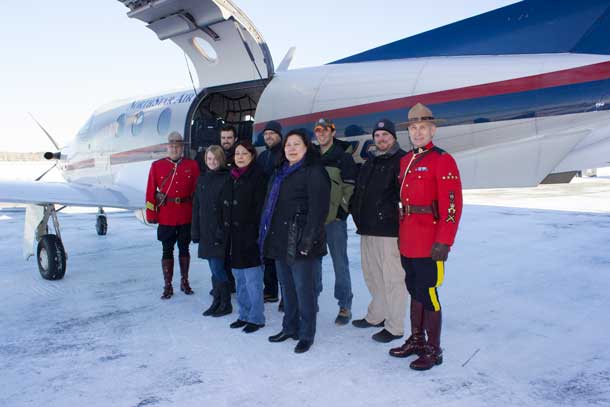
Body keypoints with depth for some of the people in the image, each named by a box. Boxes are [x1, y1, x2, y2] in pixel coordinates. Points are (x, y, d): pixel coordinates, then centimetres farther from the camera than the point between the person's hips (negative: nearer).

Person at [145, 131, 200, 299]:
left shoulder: (192, 165, 2)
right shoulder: (157, 166, 1)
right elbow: (151, 191, 0)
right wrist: (151, 214, -4)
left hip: (186, 216, 1)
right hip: (165, 217, -1)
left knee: (184, 248, 12)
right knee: (167, 250, 5)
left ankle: (184, 282, 26)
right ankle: (168, 286, 15)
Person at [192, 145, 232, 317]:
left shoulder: (227, 178, -5)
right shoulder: (202, 178, 13)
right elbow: (196, 206, 14)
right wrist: (195, 230, 10)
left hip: (221, 231, -5)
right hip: (206, 232, 6)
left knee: (218, 269, -5)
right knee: (215, 269, 12)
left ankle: (226, 304, 9)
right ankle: (217, 302, 22)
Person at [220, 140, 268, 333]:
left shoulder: (258, 177, -7)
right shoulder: (230, 179, 15)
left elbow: (261, 207, -13)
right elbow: (224, 208, 18)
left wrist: (255, 233, -18)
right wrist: (224, 231, 12)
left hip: (249, 236, -7)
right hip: (233, 236, 7)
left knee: (252, 280, -2)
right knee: (240, 279, 15)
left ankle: (256, 318, 10)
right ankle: (244, 315, 26)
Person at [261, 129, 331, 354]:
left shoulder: (314, 172, -8)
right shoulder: (280, 173, 18)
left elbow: (318, 209, -16)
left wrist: (307, 241, -21)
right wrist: (268, 237, 15)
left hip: (300, 243, -8)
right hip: (280, 240, 8)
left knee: (304, 289, 0)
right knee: (287, 287, 17)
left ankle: (306, 334, 14)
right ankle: (290, 327, 31)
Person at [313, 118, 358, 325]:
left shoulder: (343, 157, -2)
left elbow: (350, 187, -6)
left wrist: (342, 210, -10)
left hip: (335, 218, -5)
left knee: (340, 263, -1)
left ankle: (345, 306, 9)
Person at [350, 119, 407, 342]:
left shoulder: (401, 160, -6)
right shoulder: (370, 162, 19)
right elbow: (359, 191, 24)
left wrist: (398, 219, -16)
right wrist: (358, 215, 15)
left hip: (389, 230, -8)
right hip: (367, 229, 8)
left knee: (392, 278, -2)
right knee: (371, 274, 18)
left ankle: (395, 327, 8)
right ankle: (376, 316, 34)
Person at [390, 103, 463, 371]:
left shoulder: (442, 161, -9)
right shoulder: (405, 161, 13)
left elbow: (452, 205, -16)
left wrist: (443, 242, -20)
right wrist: (402, 235, 14)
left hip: (430, 244, -7)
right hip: (407, 242, 7)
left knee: (427, 294, -1)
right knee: (414, 291, 17)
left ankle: (433, 350, 15)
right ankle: (416, 340, 32)